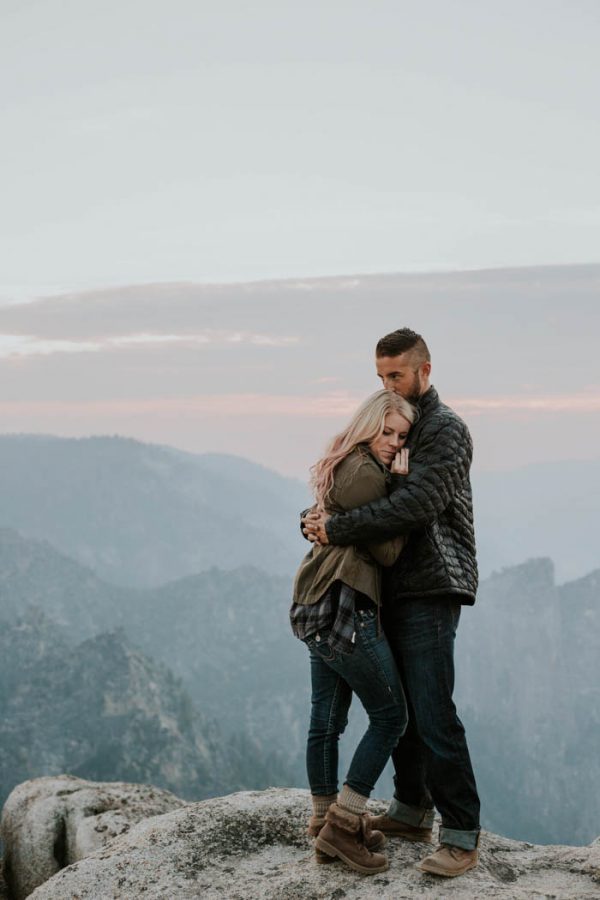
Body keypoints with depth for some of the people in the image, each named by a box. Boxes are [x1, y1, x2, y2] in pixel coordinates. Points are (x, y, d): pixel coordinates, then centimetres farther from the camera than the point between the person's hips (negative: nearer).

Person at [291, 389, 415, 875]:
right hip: (345, 608, -10)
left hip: (318, 607, 10)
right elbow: (387, 552, -14)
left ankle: (327, 825, 23)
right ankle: (343, 824, 1)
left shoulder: (341, 468, 15)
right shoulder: (364, 475, -16)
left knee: (327, 721, 14)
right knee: (390, 716, 0)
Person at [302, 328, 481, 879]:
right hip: (395, 589, 9)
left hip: (431, 590, -9)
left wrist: (337, 529, -22)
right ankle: (411, 811, 26)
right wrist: (318, 520, -6)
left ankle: (463, 836, -5)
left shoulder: (445, 430, -9)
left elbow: (413, 507, -22)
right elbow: (362, 498, 16)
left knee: (433, 713, -11)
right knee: (398, 707, 14)